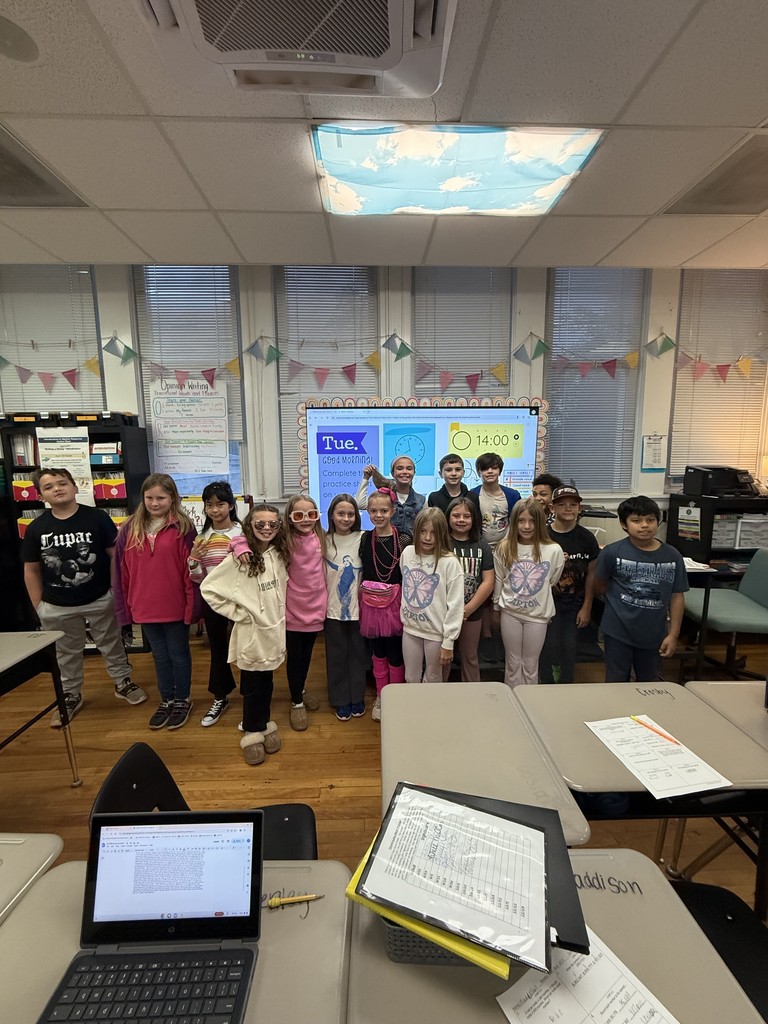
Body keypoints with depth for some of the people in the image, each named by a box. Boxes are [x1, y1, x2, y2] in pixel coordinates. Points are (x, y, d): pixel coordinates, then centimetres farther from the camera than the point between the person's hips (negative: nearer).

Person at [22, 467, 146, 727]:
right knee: (66, 654, 19)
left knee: (112, 645, 15)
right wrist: (38, 606, 3)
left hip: (100, 599, -2)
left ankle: (123, 682, 35)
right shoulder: (36, 528, -4)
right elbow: (31, 570, 4)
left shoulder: (97, 518, -12)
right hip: (57, 606, 2)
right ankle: (70, 696, 39)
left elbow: (115, 555, -7)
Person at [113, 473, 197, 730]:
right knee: (160, 655, 20)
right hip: (144, 607, 4)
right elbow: (122, 571, 4)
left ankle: (182, 700, 32)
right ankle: (166, 700, 37)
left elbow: (191, 571, -12)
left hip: (175, 606, -4)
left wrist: (192, 606, -13)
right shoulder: (130, 528, 1)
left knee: (178, 654, 13)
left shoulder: (183, 528, -12)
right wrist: (125, 606, 4)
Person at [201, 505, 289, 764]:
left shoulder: (279, 554, 0)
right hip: (251, 632, -4)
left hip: (274, 629, 4)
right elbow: (208, 588, -14)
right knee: (252, 686, 11)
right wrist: (236, 613, -13)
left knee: (267, 682, 19)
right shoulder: (239, 558, -15)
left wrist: (279, 617, 6)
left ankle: (265, 724, 38)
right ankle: (252, 732, 30)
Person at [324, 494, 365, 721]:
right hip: (333, 607, 0)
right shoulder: (325, 541, -4)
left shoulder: (362, 539, -6)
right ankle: (341, 700, 28)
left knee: (357, 652, 13)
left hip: (358, 606, 0)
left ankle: (357, 697, 32)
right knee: (337, 654, 11)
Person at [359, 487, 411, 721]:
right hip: (371, 602, 3)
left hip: (395, 602, -3)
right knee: (378, 652, 16)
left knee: (395, 653, 8)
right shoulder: (365, 539, 1)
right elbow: (362, 572, 7)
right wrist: (361, 600, 5)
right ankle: (381, 697, 32)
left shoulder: (403, 540, -9)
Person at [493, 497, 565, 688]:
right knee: (512, 662, 14)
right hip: (510, 612, 1)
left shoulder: (554, 550, -13)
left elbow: (552, 582, 2)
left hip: (538, 614, -1)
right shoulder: (504, 548, -8)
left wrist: (544, 603, 11)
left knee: (531, 664, 13)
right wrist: (497, 606, 12)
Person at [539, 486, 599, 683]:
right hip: (548, 601, -2)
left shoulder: (587, 537, -3)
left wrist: (586, 607, 1)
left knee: (569, 647, 10)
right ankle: (547, 685, 25)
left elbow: (591, 574, 1)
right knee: (549, 646, 3)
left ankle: (566, 685, 31)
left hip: (575, 603, 2)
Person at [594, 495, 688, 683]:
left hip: (653, 634, 3)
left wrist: (673, 634, -1)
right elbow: (599, 585, 0)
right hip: (618, 631, -2)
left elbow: (677, 597, -1)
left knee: (648, 684, 22)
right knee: (617, 684, 12)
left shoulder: (672, 556, -7)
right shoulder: (612, 552, -15)